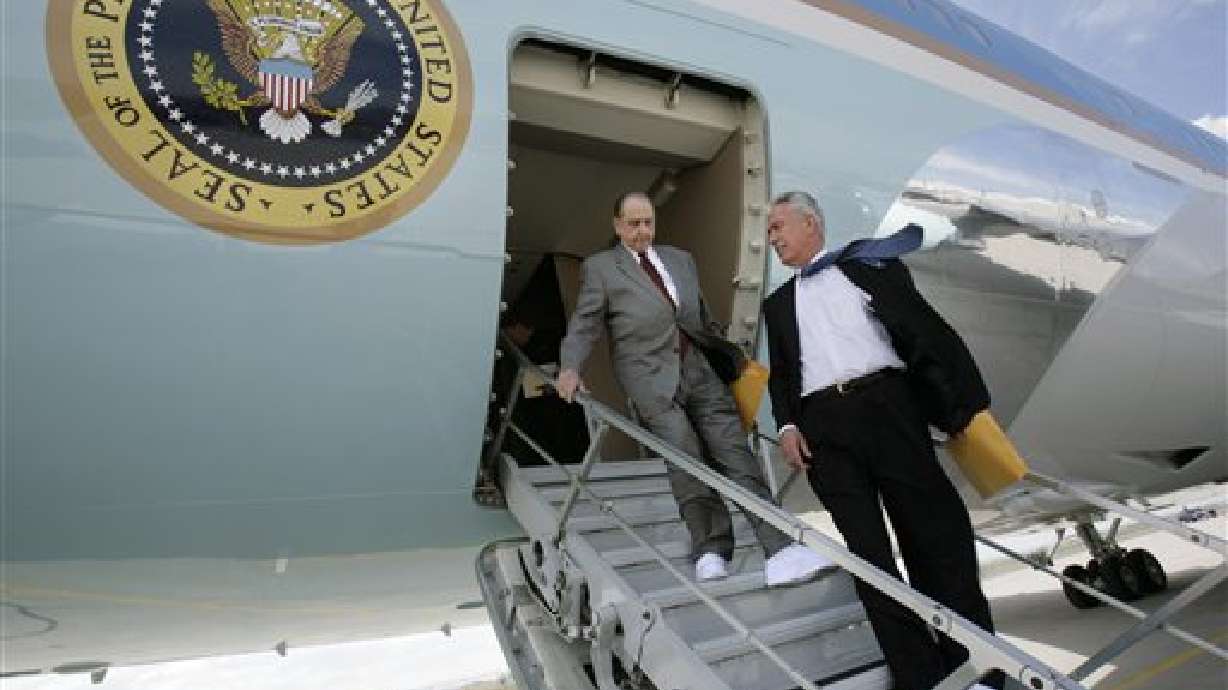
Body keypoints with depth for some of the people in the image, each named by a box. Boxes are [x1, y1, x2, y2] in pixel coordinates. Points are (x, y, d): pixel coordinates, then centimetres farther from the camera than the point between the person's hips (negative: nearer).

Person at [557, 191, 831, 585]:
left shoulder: (681, 259, 23)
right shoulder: (600, 267, 10)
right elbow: (584, 324, 3)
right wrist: (570, 368, -14)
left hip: (699, 372, 4)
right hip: (651, 379, -3)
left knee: (735, 453, -7)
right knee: (686, 459, -17)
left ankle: (779, 551, -10)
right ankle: (711, 551, -5)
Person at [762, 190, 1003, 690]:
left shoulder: (869, 263, 12)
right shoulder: (778, 303, 22)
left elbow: (926, 330, 6)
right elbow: (780, 374, 18)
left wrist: (965, 403, -2)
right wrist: (787, 425, 0)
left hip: (886, 403, -2)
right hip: (822, 426, 3)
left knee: (935, 534, 0)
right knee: (867, 549, 0)